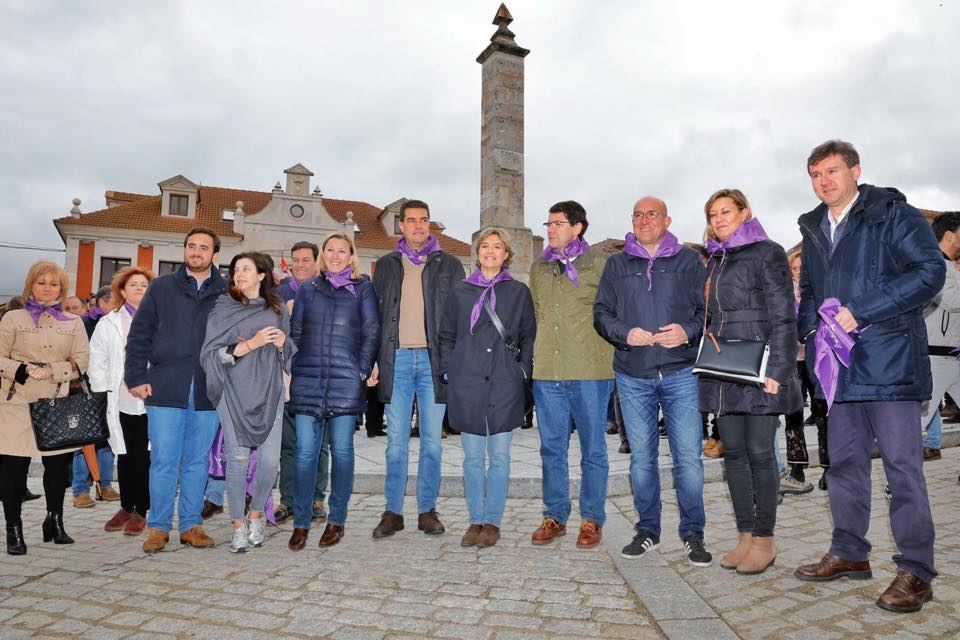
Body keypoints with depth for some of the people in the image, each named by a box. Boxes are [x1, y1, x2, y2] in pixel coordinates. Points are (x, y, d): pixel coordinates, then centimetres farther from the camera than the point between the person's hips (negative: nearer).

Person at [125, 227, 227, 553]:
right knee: (164, 461, 3)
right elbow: (139, 334, 6)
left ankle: (191, 524, 21)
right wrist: (136, 377, -1)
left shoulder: (226, 292, 6)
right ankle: (158, 526, 16)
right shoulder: (162, 287, 7)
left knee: (197, 462, 9)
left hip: (208, 393, 1)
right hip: (166, 390, 0)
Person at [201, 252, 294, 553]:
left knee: (270, 458, -5)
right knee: (238, 457, -5)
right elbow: (211, 353, -4)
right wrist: (251, 344, -14)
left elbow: (288, 354, 18)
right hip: (235, 393, -2)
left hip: (269, 392, 2)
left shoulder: (277, 308, 11)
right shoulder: (223, 308, 4)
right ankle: (238, 526, 12)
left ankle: (256, 514, 21)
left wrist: (281, 344, -5)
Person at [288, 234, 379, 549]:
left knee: (341, 450, 4)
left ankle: (336, 520, 16)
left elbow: (372, 332, 3)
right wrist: (294, 371, 5)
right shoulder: (307, 289, 15)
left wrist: (363, 371, -5)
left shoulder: (362, 289, 8)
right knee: (305, 452, 1)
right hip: (308, 381, 2)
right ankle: (301, 523, 11)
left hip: (346, 381, -2)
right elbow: (295, 332, 14)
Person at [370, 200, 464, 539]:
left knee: (432, 439, 4)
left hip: (433, 358, -1)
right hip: (396, 358, 1)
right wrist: (375, 361, 3)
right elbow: (375, 314, 12)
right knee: (396, 440, 4)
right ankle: (393, 511, 13)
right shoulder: (387, 265, 13)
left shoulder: (448, 265, 9)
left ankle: (428, 510, 15)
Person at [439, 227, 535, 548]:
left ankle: (492, 522, 16)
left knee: (499, 457, 4)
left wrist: (523, 370, 0)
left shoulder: (519, 292, 7)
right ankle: (475, 521, 19)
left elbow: (529, 336, 10)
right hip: (467, 384, 1)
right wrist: (449, 369, 4)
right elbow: (447, 335, 13)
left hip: (504, 384, -1)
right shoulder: (461, 290, 9)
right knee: (472, 458, 7)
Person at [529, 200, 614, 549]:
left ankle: (591, 520, 19)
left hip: (590, 370, -4)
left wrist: (605, 355, 0)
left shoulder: (599, 262, 0)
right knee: (552, 448, 10)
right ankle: (555, 516, 23)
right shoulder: (539, 266, 15)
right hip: (547, 370, 4)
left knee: (593, 450, 6)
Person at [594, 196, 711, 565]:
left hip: (680, 373, -2)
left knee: (688, 456, -3)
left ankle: (693, 535, 13)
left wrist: (689, 331, -15)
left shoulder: (688, 261, 8)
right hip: (633, 376, 2)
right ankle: (647, 531, 23)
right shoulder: (617, 265, 13)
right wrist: (625, 334, -11)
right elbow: (601, 313, 8)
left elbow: (708, 308, 4)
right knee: (641, 458, 10)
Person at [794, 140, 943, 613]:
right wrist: (806, 326, 6)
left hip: (888, 359, -7)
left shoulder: (894, 215, -4)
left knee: (901, 464, -2)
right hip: (840, 363, 7)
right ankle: (849, 553, 26)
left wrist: (860, 313, -20)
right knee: (844, 462, 13)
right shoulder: (813, 229, 17)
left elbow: (930, 271, -14)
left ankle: (915, 571, 10)